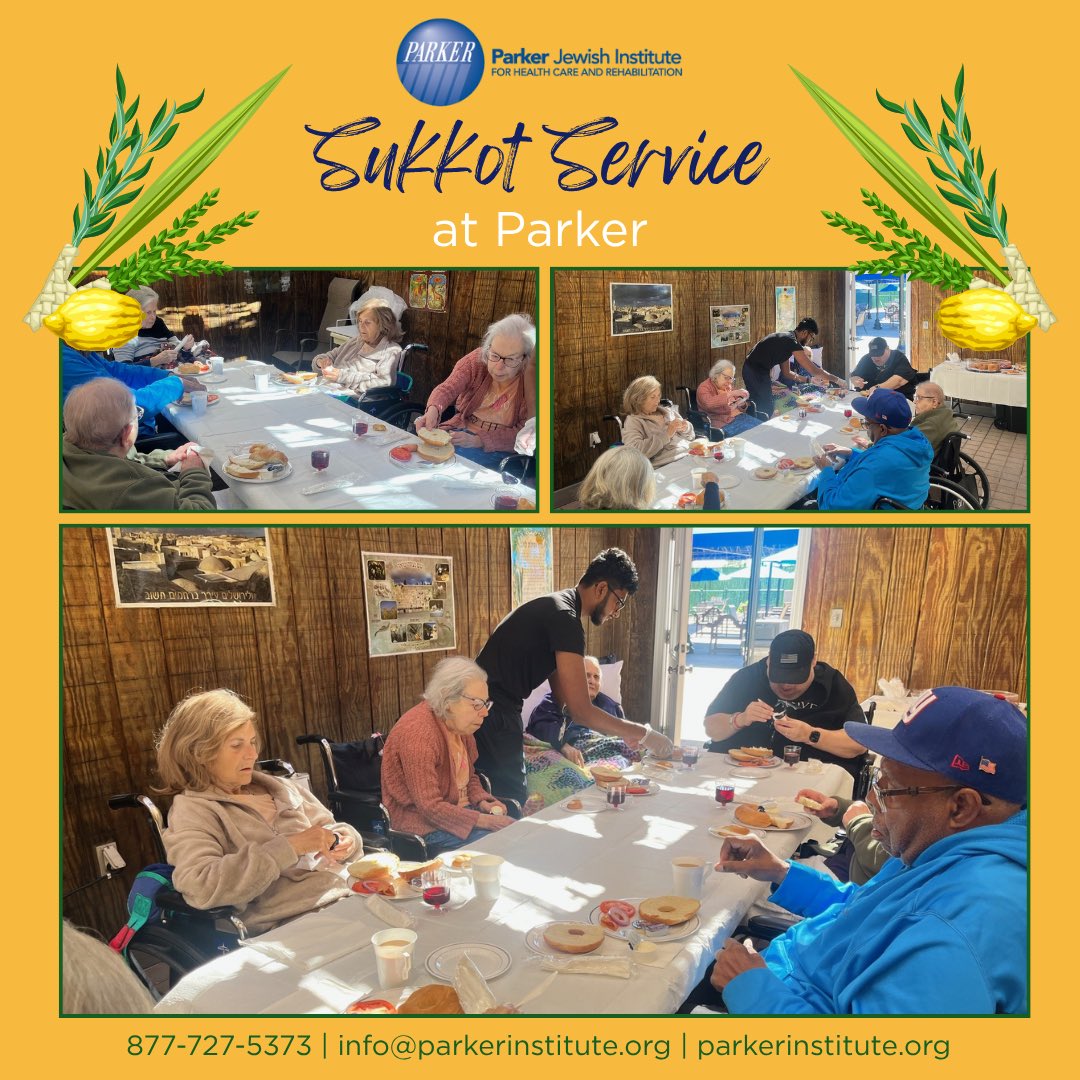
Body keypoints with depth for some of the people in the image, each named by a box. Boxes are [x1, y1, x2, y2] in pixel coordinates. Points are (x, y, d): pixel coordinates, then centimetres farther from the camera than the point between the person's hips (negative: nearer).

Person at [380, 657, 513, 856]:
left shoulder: (460, 725, 2)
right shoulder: (418, 734, -26)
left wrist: (482, 802, -2)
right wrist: (485, 821, -25)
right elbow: (430, 807, -27)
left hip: (459, 809, 9)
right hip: (424, 826, -8)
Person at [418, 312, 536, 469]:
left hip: (499, 449, -3)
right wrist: (433, 410, -40)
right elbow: (448, 388, -16)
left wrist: (477, 441, -24)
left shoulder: (532, 380, -11)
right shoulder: (476, 359, -2)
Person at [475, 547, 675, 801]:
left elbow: (562, 693, 16)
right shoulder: (565, 618, -18)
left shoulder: (557, 609, 13)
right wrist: (643, 734, -10)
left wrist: (626, 734, 13)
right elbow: (582, 711, -21)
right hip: (493, 713, -10)